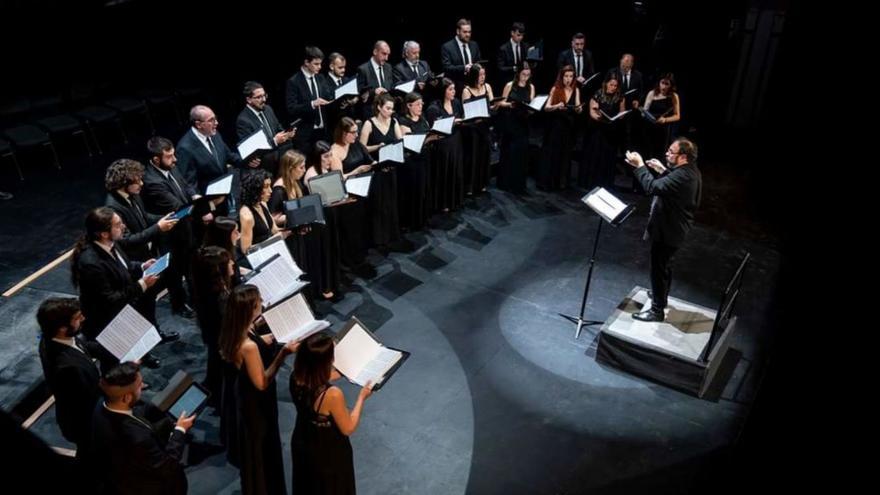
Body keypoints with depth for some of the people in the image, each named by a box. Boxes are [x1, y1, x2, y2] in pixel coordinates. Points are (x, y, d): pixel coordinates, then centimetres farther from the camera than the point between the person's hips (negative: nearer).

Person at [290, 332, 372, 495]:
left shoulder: (296, 379, -20)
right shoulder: (333, 395, -39)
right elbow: (348, 428, -22)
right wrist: (362, 397, -13)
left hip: (301, 444, 5)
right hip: (329, 453, -5)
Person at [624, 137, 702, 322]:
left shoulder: (683, 176, -29)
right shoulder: (689, 170, 3)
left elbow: (653, 187, -35)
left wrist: (640, 165, -26)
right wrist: (662, 170, 8)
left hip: (667, 230, -10)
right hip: (672, 227, 11)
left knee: (659, 269, 1)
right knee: (664, 266, 27)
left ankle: (657, 310, 13)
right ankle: (660, 295, 46)